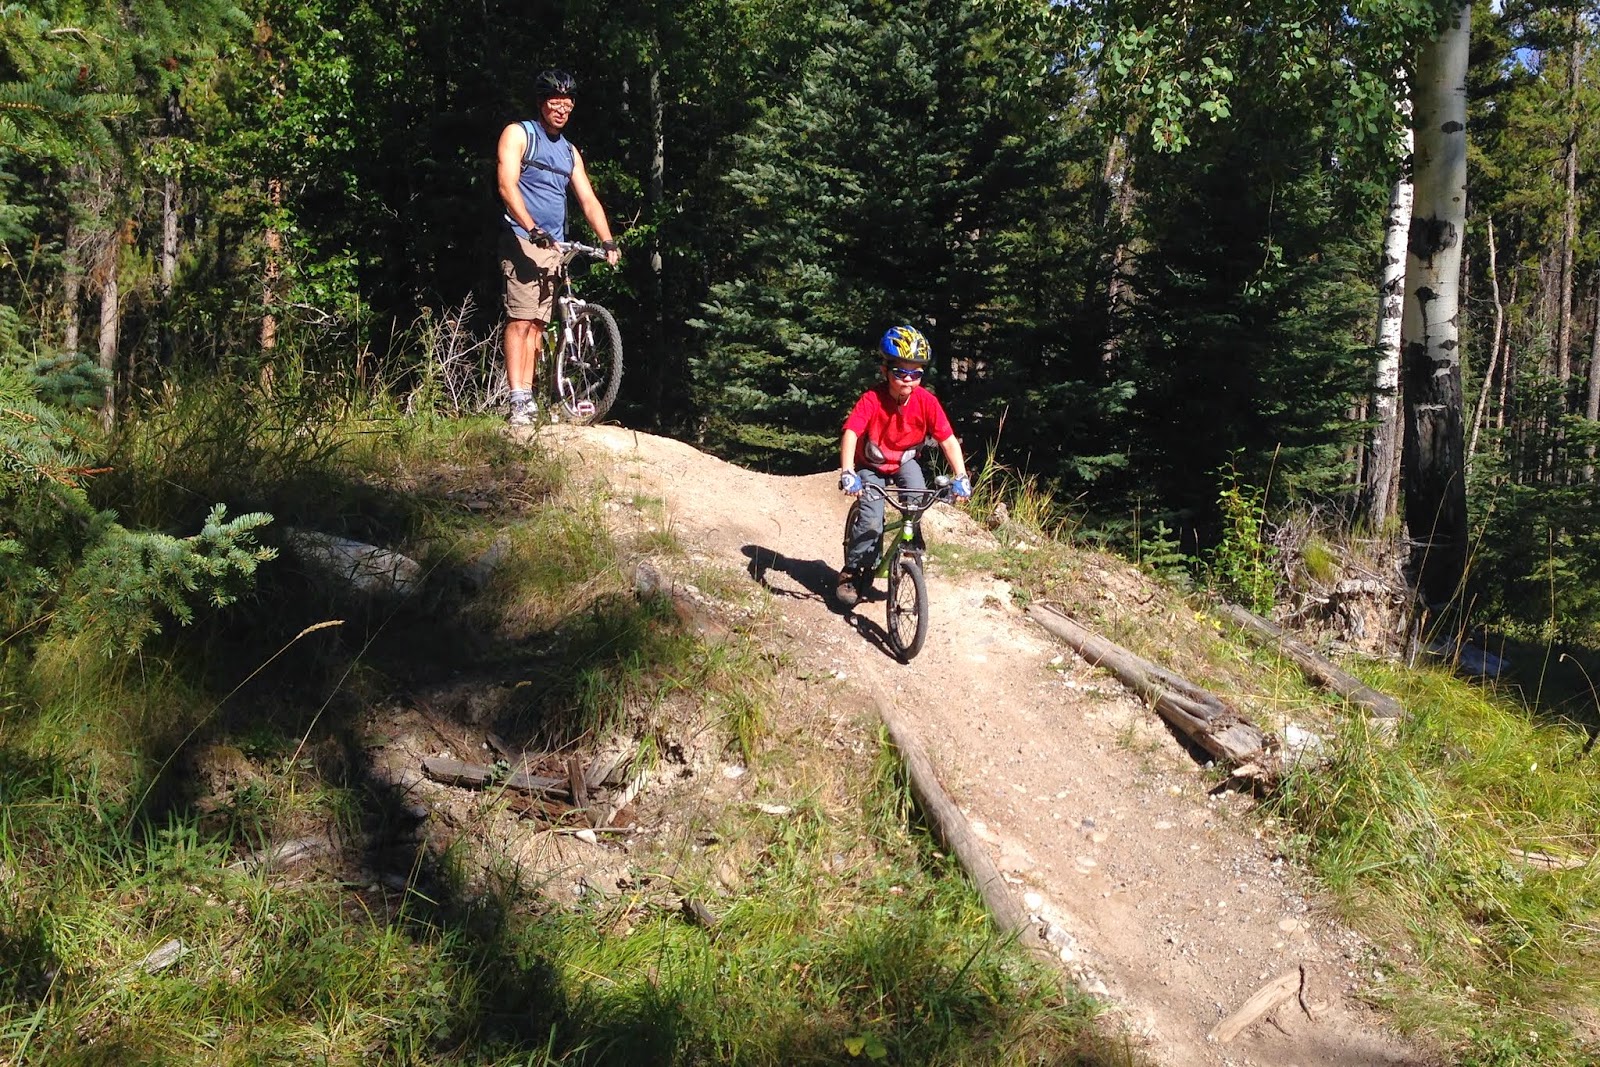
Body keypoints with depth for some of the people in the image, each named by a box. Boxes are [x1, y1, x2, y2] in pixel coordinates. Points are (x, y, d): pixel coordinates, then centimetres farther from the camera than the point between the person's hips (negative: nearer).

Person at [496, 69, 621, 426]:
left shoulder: (570, 152, 22)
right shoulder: (519, 134, 3)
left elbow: (589, 200, 16)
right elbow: (507, 187, -11)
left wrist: (608, 242, 0)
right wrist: (532, 228, -25)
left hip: (554, 247, 6)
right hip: (522, 241, -6)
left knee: (537, 323, 3)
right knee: (520, 319, -15)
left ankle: (528, 398, 4)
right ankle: (518, 399, -19)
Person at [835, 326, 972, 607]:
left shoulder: (926, 402, -21)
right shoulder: (872, 399, -29)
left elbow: (948, 439, -21)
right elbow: (850, 433, -39)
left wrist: (961, 476, -34)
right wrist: (847, 473, -54)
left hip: (904, 462, 3)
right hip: (871, 466, -3)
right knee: (871, 523, -19)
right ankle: (852, 571, 2)